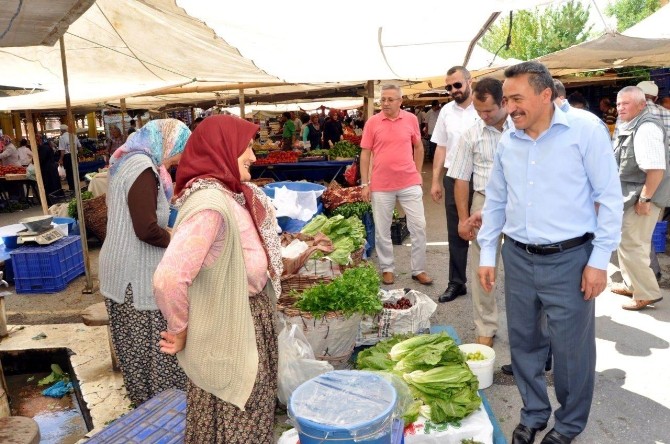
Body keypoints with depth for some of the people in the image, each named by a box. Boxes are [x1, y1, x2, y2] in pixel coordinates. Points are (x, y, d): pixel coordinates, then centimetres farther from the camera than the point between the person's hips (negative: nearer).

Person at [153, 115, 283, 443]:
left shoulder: (231, 194, 1)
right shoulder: (210, 204, -30)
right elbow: (168, 278, -37)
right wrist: (180, 332, -22)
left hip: (249, 316, 9)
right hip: (229, 327, -9)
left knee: (248, 409, 28)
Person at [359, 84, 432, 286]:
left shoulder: (411, 119, 1)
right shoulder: (372, 122, -3)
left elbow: (418, 147, 13)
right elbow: (365, 153, 0)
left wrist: (417, 173, 9)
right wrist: (365, 183, -4)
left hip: (410, 183, 1)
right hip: (381, 185, -1)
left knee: (419, 226, 4)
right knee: (382, 230, 7)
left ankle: (419, 270, 18)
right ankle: (387, 269, 24)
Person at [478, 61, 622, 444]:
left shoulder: (585, 129, -9)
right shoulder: (508, 141, 5)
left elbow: (610, 197, -8)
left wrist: (600, 260, -10)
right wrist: (488, 255, 11)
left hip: (569, 258, -4)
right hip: (518, 258, 5)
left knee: (571, 348, 8)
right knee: (523, 341, 15)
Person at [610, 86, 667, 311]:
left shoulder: (646, 127, -20)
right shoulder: (631, 126, 12)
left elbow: (656, 168, -27)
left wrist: (644, 199, -25)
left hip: (641, 197, -10)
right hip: (630, 195, 10)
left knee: (630, 244, -4)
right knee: (626, 241, 19)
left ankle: (647, 293, 10)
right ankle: (632, 284, 35)